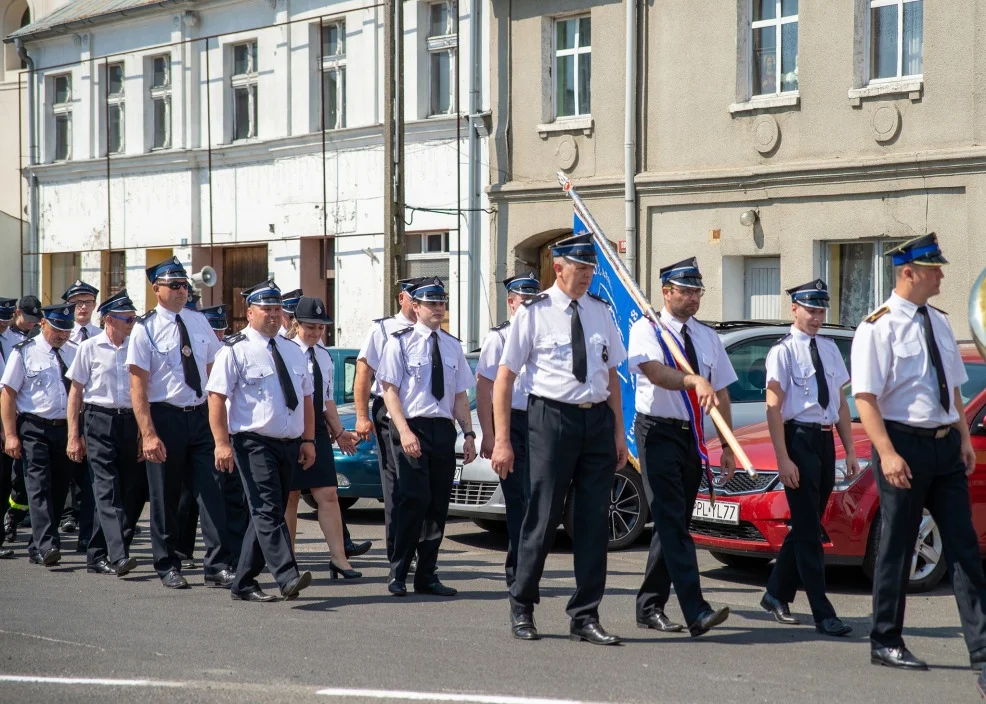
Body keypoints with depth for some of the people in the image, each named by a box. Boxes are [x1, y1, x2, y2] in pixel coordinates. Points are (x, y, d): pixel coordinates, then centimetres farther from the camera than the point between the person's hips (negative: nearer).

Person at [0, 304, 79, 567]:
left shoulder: (75, 353, 11)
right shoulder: (24, 352, -1)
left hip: (66, 429, 4)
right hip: (34, 429, -4)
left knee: (59, 489, 6)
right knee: (39, 487, -13)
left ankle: (37, 548, 17)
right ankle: (47, 545, -22)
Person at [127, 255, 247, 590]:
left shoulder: (199, 321, 7)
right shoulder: (145, 329, -7)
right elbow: (137, 388, -11)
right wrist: (149, 434, -18)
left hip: (201, 415, 4)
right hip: (165, 417, -4)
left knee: (214, 492, -3)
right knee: (165, 497, 7)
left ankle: (218, 566, 1)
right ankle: (168, 567, 21)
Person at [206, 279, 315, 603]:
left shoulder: (293, 351, 16)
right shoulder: (235, 350, -4)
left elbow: (306, 397, 19)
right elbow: (216, 397, -9)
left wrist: (308, 440, 10)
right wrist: (222, 443, -17)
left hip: (289, 444, 7)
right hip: (255, 442, -7)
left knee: (266, 514, 9)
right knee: (268, 511, -17)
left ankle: (243, 583, 16)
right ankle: (288, 577, -27)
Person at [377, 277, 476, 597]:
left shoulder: (452, 346, 14)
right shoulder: (400, 342, -2)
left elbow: (460, 394, 16)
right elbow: (390, 391, -6)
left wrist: (469, 433, 6)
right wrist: (404, 431, -16)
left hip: (444, 429, 5)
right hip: (412, 427, -5)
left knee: (438, 504, 6)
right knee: (414, 500, -12)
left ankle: (427, 575, 14)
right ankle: (398, 575, -3)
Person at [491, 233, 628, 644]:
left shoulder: (600, 312, 11)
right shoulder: (534, 313, -4)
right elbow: (504, 378, -4)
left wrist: (619, 432, 11)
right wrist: (502, 441, -9)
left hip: (598, 418, 5)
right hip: (553, 417, -4)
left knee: (595, 520, 4)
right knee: (543, 517, -1)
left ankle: (585, 618, 11)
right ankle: (522, 608, 17)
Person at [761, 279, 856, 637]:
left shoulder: (829, 348, 11)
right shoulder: (784, 350, -7)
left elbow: (840, 403, 14)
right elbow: (773, 407, -11)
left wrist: (850, 451, 9)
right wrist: (783, 459, -17)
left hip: (826, 439, 7)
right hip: (799, 438, -7)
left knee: (807, 524, 13)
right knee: (809, 529, -4)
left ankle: (777, 594, 28)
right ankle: (823, 614, -4)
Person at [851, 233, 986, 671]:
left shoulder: (938, 323, 11)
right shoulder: (879, 327, -11)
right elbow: (865, 397, -16)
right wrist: (887, 454, -23)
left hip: (945, 445, 7)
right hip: (905, 442, -7)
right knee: (897, 549, 2)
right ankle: (886, 644, 14)